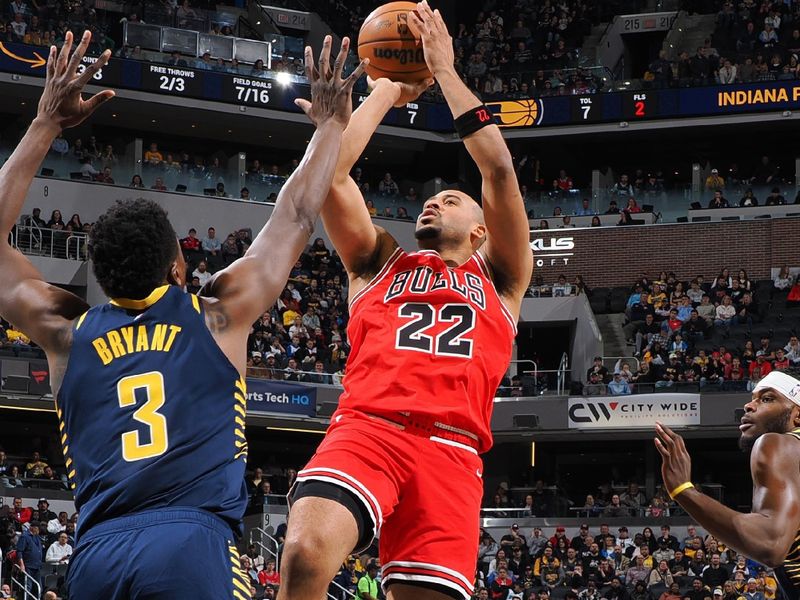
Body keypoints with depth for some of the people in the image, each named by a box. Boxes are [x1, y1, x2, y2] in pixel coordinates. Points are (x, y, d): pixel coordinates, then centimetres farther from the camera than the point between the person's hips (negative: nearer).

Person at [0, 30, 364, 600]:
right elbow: (296, 216, 24)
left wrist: (46, 125, 34)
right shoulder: (217, 315, 12)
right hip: (193, 543, -3)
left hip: (95, 553, 3)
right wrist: (331, 124, 37)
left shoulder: (67, 332, 18)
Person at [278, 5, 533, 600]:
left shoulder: (499, 279, 27)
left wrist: (445, 71, 21)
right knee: (306, 552, -30)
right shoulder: (380, 262, 30)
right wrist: (388, 90, 28)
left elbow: (500, 170, 15)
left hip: (450, 450, 0)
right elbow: (331, 169, 18)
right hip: (365, 429, 0)